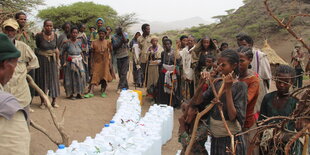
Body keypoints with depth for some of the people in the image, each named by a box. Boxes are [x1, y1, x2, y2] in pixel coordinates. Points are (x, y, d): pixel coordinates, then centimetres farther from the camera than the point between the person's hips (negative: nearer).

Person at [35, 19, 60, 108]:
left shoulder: (55, 35, 0)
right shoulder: (39, 36, -12)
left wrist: (58, 60, 8)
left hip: (52, 60, 4)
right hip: (42, 60, -3)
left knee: (54, 79, 5)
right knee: (42, 80, 5)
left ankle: (54, 101, 15)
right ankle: (42, 102, 15)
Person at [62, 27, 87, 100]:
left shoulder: (79, 41, 8)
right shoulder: (67, 43, -6)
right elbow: (64, 53, -5)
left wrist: (82, 59, 11)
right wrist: (65, 61, -12)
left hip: (79, 61, 4)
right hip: (71, 62, -4)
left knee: (80, 76, 0)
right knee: (71, 78, -1)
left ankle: (79, 93, 10)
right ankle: (71, 94, 8)